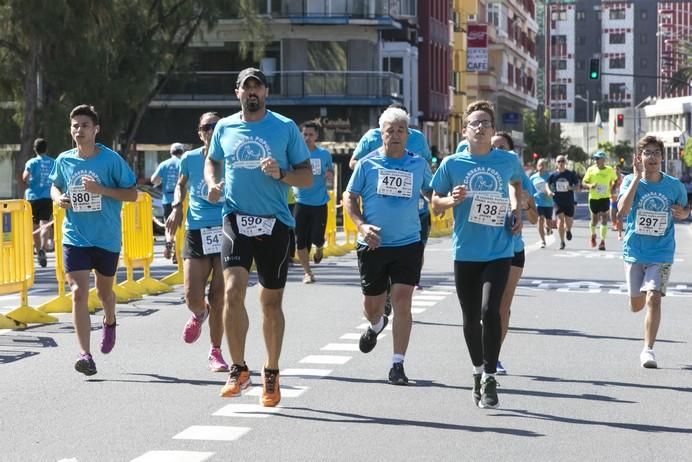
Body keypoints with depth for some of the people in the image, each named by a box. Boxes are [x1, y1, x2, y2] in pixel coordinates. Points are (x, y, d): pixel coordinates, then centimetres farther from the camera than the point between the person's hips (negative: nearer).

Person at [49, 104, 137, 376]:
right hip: (75, 238, 1)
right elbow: (55, 187, 20)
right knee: (79, 292, -14)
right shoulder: (64, 161, 1)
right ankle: (85, 354, -17)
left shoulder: (111, 159, -8)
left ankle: (109, 323, 52)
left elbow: (132, 194, -6)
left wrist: (101, 190, -20)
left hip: (107, 238, -1)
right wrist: (58, 198, -4)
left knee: (104, 291, 17)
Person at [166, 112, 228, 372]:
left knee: (218, 298, -1)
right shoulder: (190, 159, 4)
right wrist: (177, 207, 5)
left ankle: (215, 352, 15)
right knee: (192, 297, -5)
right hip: (197, 231, 1)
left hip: (227, 231, -1)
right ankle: (199, 314, 34)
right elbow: (181, 185, 22)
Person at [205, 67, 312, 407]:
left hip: (274, 223, -1)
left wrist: (281, 173, -17)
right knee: (233, 290, -18)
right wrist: (212, 183, 5)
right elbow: (211, 161, 26)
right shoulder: (224, 127, 8)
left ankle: (271, 374, 22)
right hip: (236, 220, 1)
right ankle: (238, 370, -8)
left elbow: (307, 177, 3)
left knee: (271, 301, 7)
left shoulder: (285, 128, 1)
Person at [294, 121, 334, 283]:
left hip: (320, 203, 0)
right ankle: (307, 272, 15)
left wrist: (329, 175, -10)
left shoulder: (324, 154, 2)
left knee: (317, 238, -5)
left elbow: (331, 176, 13)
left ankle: (319, 248, 33)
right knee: (301, 240, -1)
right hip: (301, 202, 0)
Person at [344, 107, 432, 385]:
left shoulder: (418, 164, 4)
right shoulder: (368, 163, 0)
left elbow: (432, 194, 19)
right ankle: (376, 326, 49)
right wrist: (361, 226, -11)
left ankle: (398, 364, -4)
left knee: (402, 302, -10)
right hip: (373, 245, 0)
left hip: (408, 245, 0)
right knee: (371, 304, 11)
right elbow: (349, 198, 4)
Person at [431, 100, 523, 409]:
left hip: (499, 252, -1)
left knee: (489, 311, -18)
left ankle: (489, 378, -9)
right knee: (471, 318, 10)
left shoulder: (508, 161, 1)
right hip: (465, 252, 1)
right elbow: (435, 204, 7)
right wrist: (453, 200, -13)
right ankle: (478, 372, 31)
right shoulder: (452, 163, -1)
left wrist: (516, 211, 10)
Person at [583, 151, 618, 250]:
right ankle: (593, 235, 38)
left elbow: (616, 180, 15)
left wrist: (613, 189, -1)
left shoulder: (610, 170, -2)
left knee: (604, 219, -10)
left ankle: (602, 241, -7)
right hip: (593, 198, 1)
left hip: (605, 197, -1)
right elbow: (583, 182, 0)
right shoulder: (591, 169, -2)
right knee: (594, 219, 9)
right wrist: (589, 185, -20)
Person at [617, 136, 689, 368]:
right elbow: (622, 211, -27)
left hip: (661, 254, -1)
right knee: (636, 305, 12)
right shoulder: (630, 181, -9)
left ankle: (648, 350, -6)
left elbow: (685, 210, 13)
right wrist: (637, 177, -29)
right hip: (634, 251, 1)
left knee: (653, 299, -16)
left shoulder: (675, 185, -5)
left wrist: (682, 213, -12)